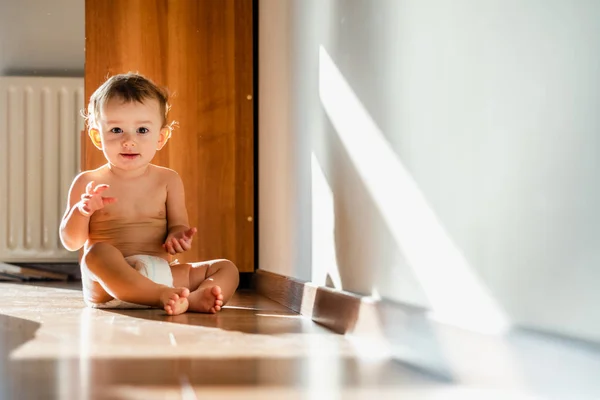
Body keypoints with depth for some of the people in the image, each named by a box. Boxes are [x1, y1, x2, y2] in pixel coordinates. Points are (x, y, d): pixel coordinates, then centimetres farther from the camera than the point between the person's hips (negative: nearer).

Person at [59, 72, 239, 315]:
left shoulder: (168, 180, 10)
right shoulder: (87, 183, 4)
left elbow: (178, 225, 7)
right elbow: (71, 242, 2)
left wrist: (177, 237, -19)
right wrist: (82, 211, -19)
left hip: (161, 273, 4)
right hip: (106, 286, -3)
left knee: (227, 268, -9)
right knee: (98, 253, -34)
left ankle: (195, 298, -43)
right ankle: (163, 296, -50)